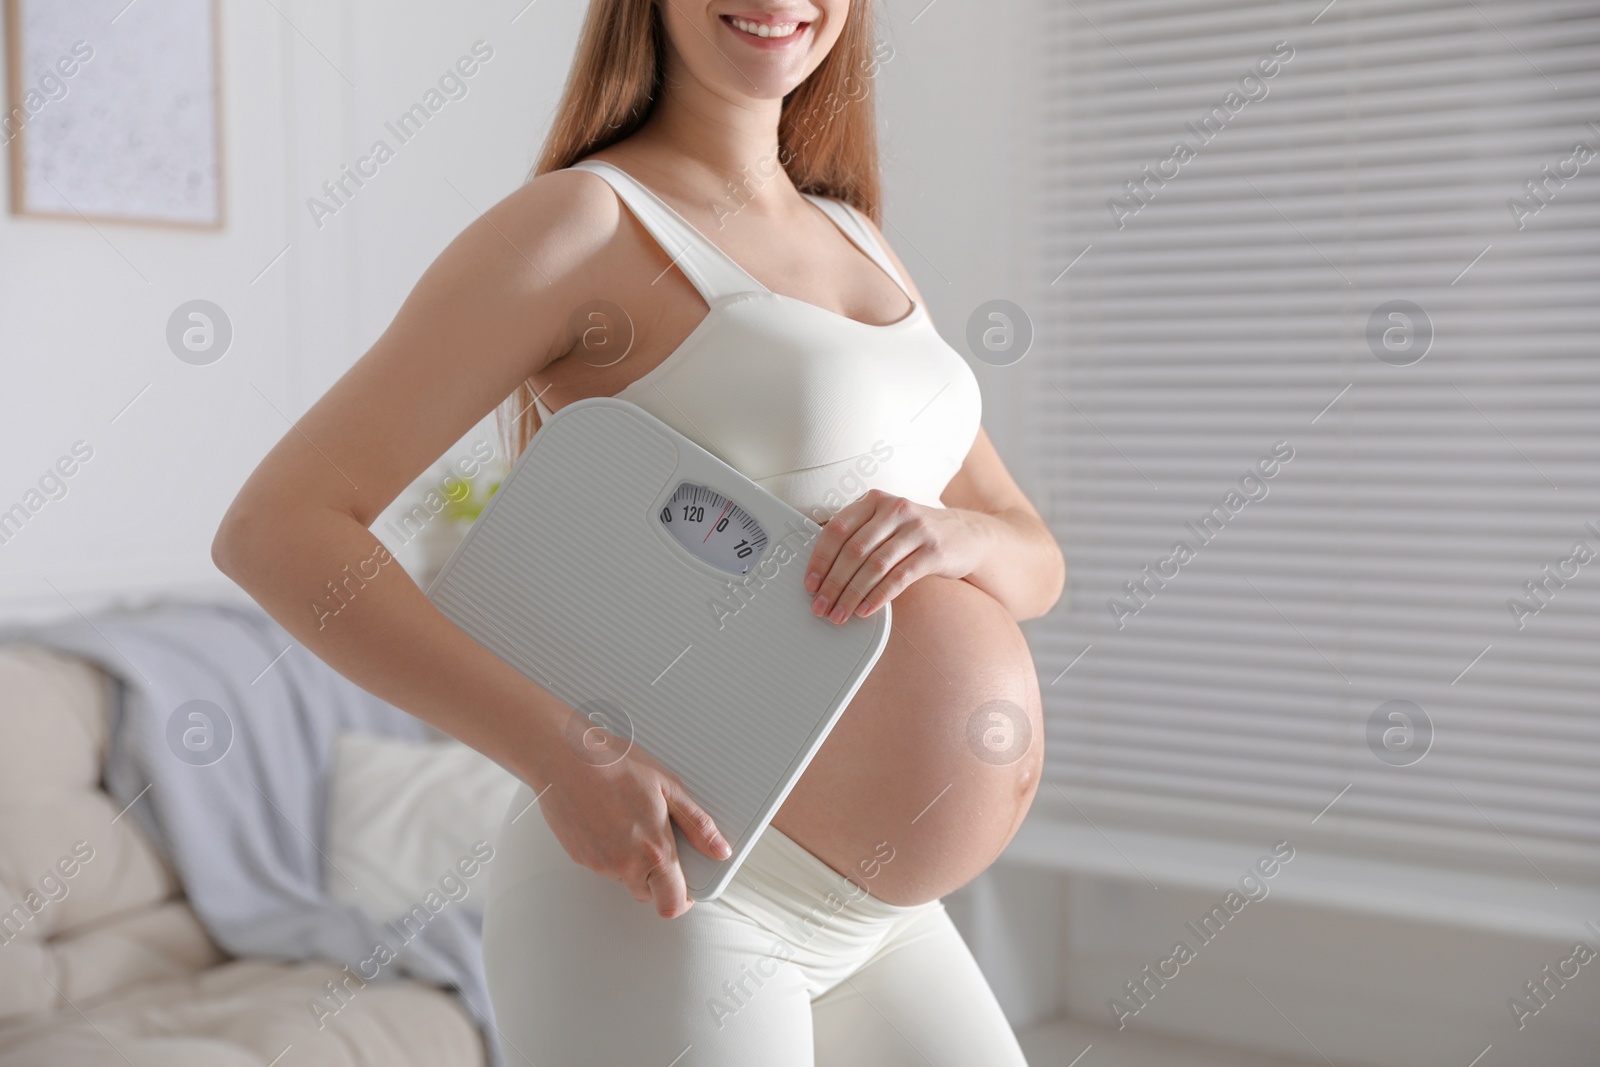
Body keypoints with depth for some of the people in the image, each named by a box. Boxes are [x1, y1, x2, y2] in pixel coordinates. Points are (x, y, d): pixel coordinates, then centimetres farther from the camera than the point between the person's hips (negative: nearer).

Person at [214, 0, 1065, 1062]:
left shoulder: (859, 242, 12)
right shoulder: (583, 221, -10)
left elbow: (1036, 562, 12)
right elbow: (275, 528, -16)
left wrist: (958, 537, -12)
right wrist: (564, 756, -26)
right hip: (661, 894, -7)